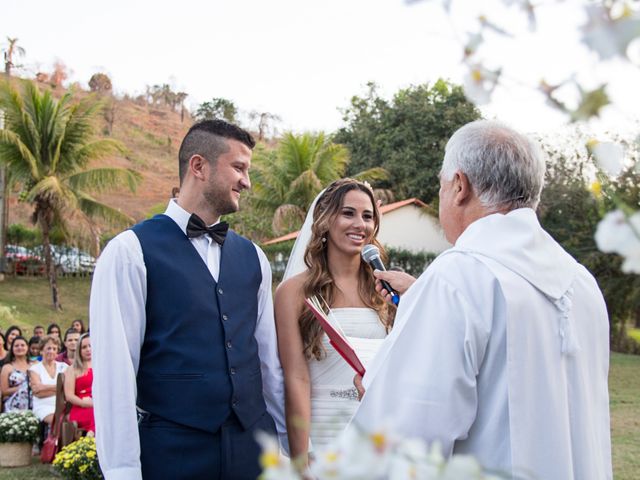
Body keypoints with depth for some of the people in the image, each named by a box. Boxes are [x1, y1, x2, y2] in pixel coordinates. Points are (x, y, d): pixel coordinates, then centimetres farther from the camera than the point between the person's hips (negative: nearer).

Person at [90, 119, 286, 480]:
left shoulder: (253, 257, 11)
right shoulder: (131, 251, -7)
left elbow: (269, 359, 12)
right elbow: (114, 369, -11)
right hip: (172, 450, -5)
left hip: (253, 445, 5)